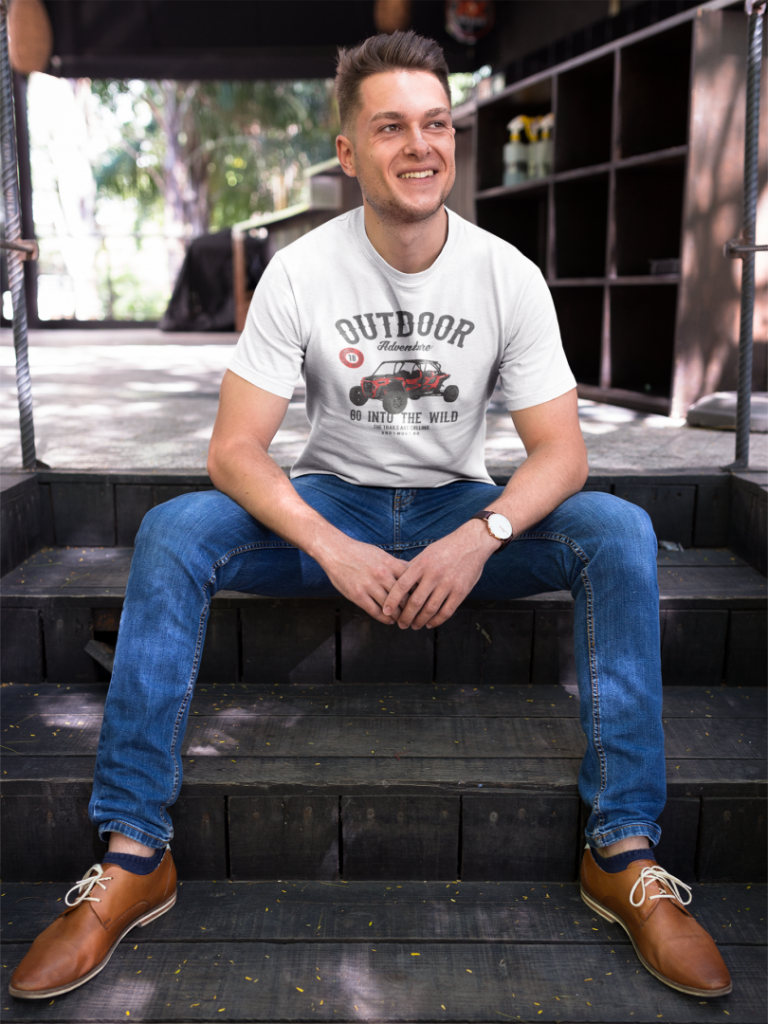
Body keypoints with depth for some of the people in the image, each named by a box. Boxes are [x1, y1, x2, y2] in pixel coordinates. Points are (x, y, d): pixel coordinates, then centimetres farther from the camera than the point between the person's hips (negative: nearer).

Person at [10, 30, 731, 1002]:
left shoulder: (508, 275, -7)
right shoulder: (301, 272, -10)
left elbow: (559, 452, -9)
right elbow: (234, 450, -14)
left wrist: (480, 536, -30)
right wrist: (333, 549, -30)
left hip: (463, 510, 1)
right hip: (329, 507, 0)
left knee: (619, 532, -26)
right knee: (173, 532, -28)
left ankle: (624, 853, -19)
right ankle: (133, 856, -20)